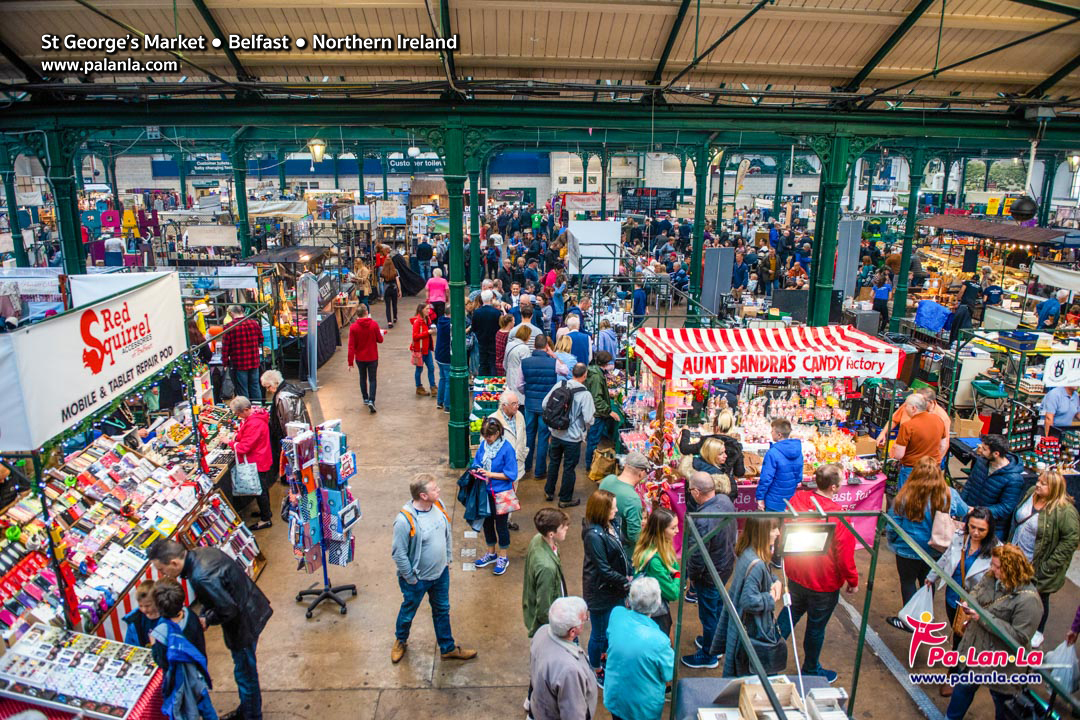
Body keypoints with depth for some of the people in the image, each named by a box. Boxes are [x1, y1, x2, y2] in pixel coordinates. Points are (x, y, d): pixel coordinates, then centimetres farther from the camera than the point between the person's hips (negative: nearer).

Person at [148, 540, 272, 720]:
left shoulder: (201, 578, -33)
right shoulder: (199, 553, -4)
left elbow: (228, 610, -25)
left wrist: (206, 620, -8)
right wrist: (206, 616, 2)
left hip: (243, 622, -9)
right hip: (251, 608, 9)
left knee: (245, 673, 12)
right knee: (245, 670, 27)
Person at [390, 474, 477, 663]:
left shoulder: (438, 506, -12)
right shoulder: (405, 520, -32)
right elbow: (399, 554, -22)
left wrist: (448, 559, 9)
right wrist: (411, 579, -14)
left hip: (441, 573, 5)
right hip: (417, 578, -5)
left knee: (442, 610, 23)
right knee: (408, 612, 21)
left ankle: (448, 648, 42)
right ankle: (400, 641, 50)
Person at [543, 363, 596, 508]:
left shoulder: (559, 385, -8)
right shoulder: (585, 394, -21)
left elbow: (545, 404, -3)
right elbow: (588, 419, -22)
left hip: (556, 433, 4)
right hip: (573, 437, -4)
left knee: (553, 462, 23)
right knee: (569, 468, 12)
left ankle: (549, 492, 39)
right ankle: (565, 499, 26)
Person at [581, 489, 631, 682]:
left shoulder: (612, 523, -6)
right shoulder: (594, 536, -31)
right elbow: (604, 570, -25)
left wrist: (629, 574, -2)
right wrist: (627, 583, -19)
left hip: (615, 588, 8)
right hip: (600, 592, -8)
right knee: (600, 634, 14)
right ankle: (596, 671, 37)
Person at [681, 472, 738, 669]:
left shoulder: (702, 520, -38)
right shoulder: (725, 500, -13)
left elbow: (698, 557, -28)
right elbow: (733, 530, 4)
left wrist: (690, 575, -9)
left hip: (710, 573, -8)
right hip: (727, 564, 8)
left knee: (708, 613, 14)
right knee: (718, 606, 29)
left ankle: (708, 656, 36)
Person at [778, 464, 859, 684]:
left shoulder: (797, 499, -13)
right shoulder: (838, 516, -28)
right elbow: (845, 556, -18)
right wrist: (853, 581, -1)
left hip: (795, 575, 5)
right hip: (823, 583, -4)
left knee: (791, 613, 27)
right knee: (816, 627, 17)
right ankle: (811, 670, 38)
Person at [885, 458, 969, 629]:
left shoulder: (904, 497, -25)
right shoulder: (950, 496, -17)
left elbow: (892, 526, -14)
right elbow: (966, 513, 5)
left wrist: (892, 541, 6)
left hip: (908, 550, -4)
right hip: (936, 551, 4)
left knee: (908, 582, 17)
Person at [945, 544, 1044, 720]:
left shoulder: (1027, 599, -28)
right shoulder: (990, 578, -7)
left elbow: (1019, 636, -28)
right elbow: (976, 591, 12)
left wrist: (984, 618, -29)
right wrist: (968, 603, -11)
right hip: (974, 651, 7)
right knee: (963, 687, 26)